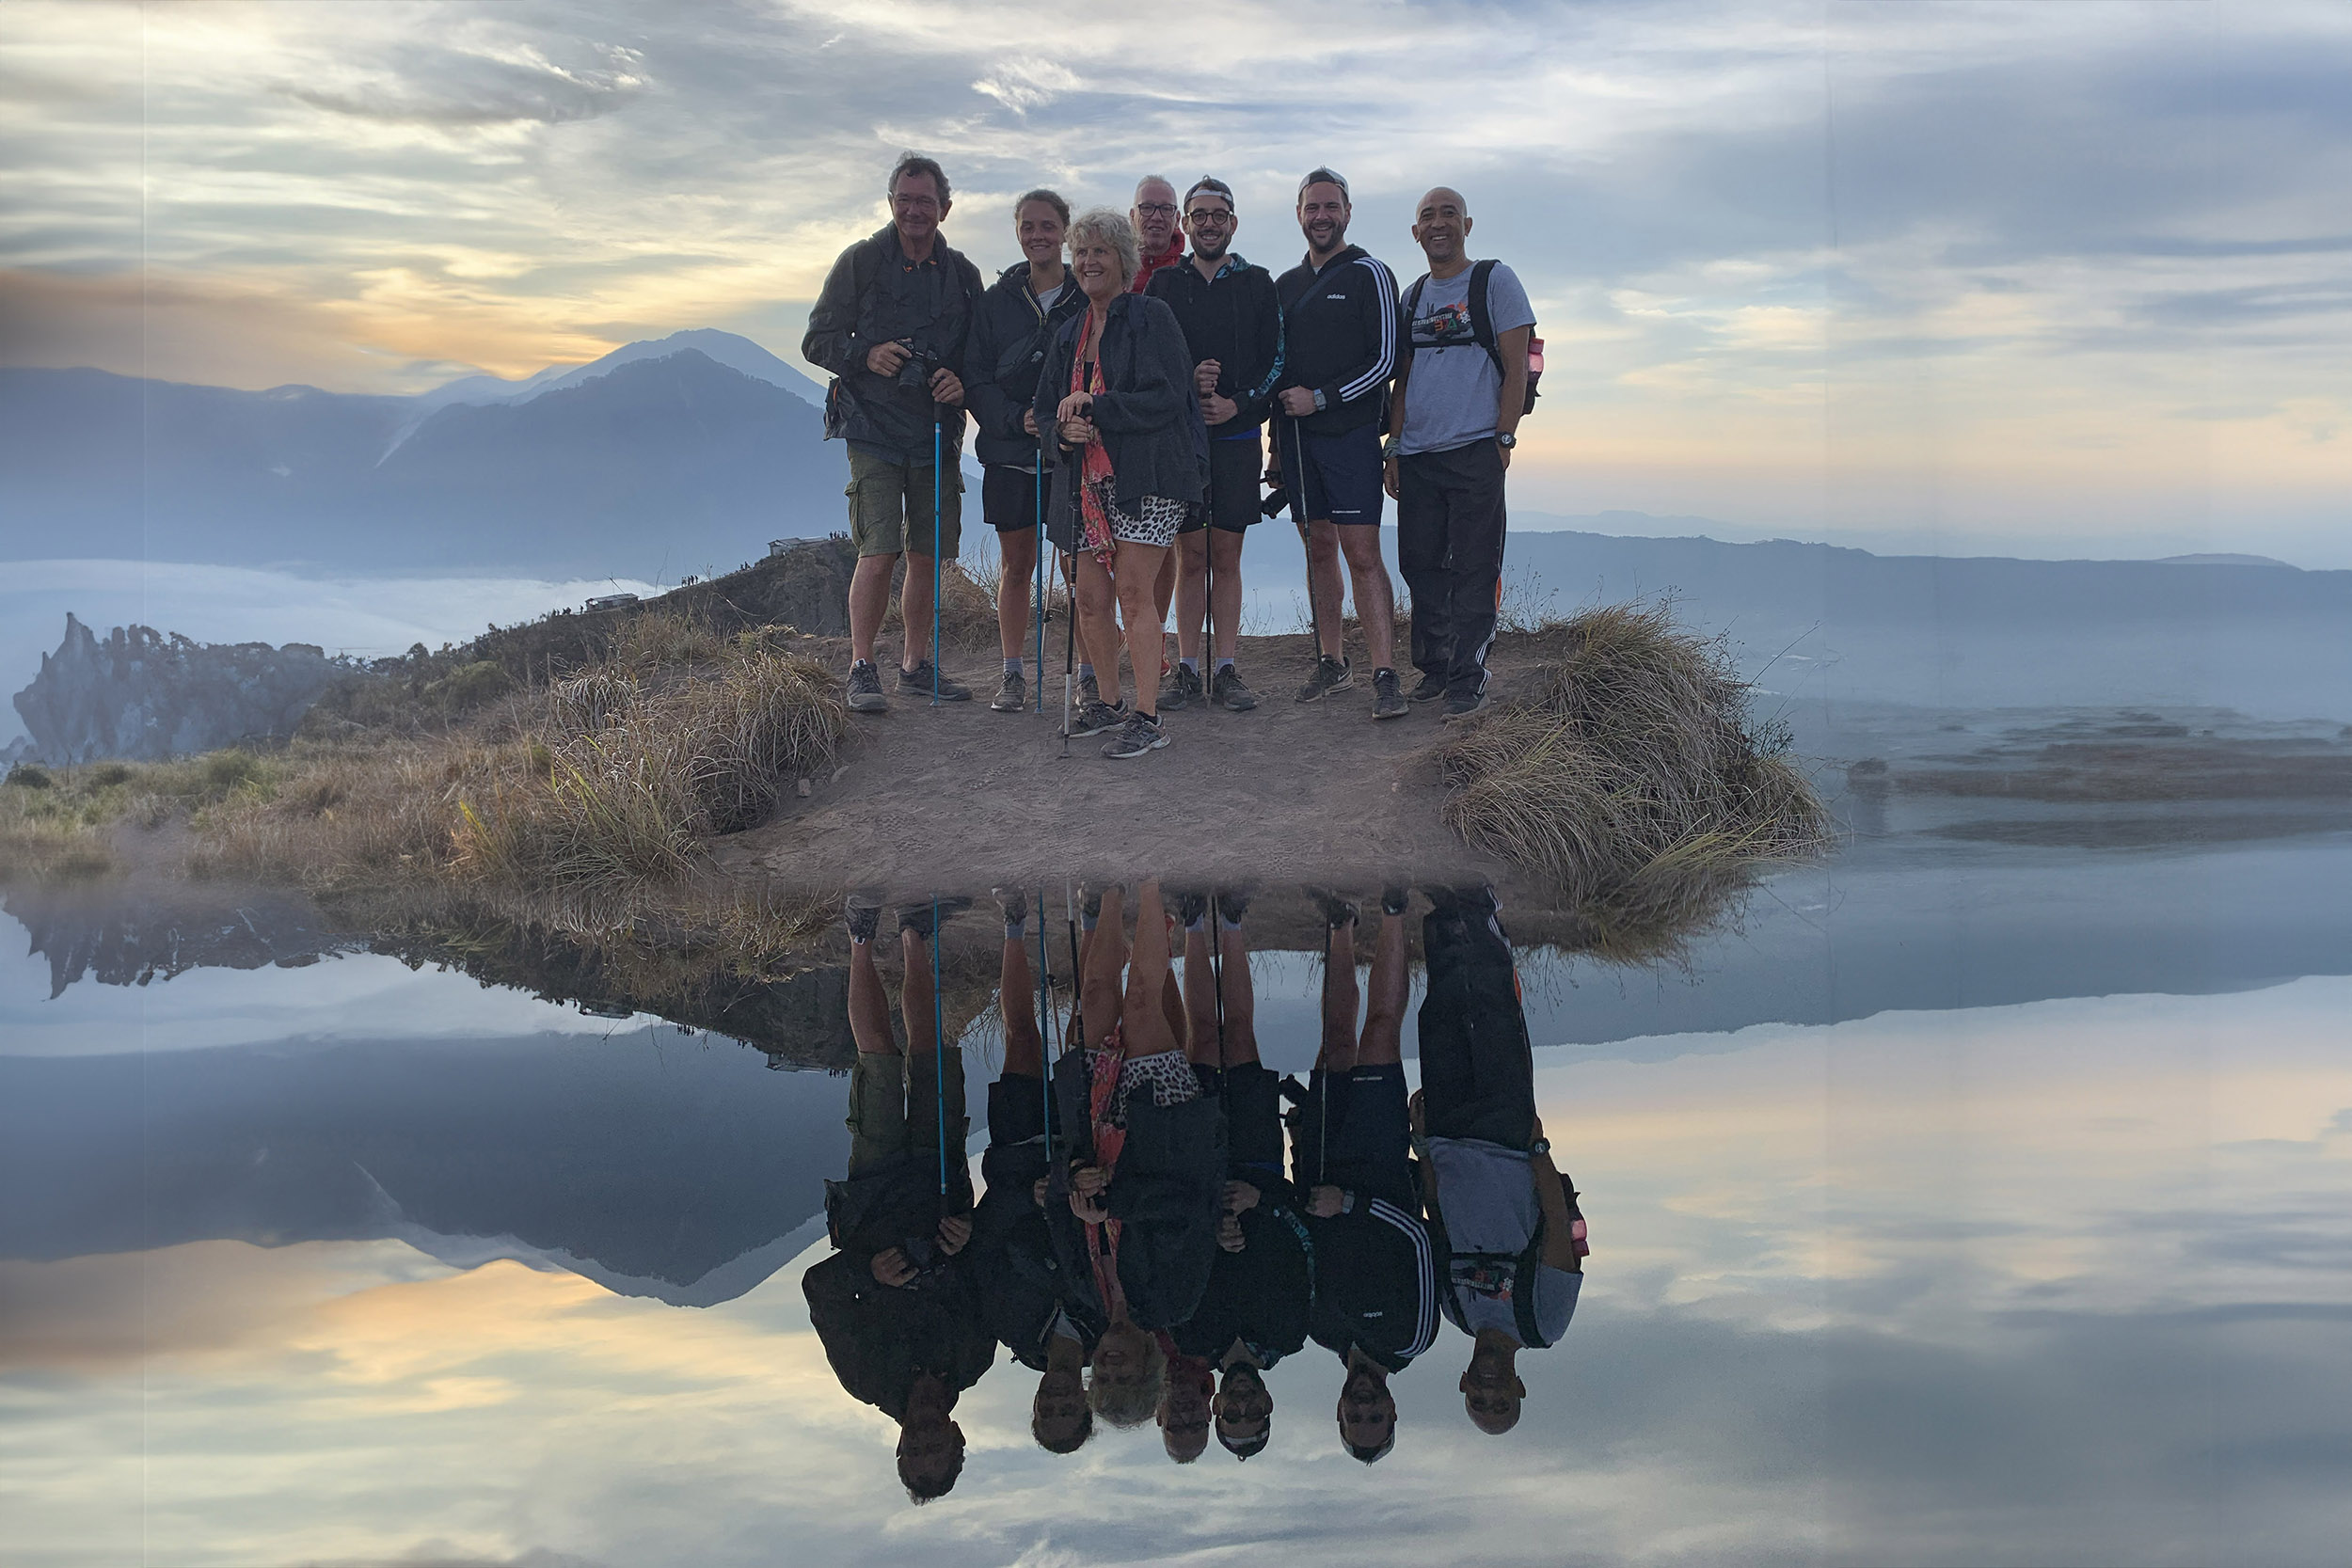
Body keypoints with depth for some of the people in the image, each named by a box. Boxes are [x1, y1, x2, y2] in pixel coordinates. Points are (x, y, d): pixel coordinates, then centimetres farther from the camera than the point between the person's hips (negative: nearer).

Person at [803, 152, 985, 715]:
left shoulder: (962, 275, 11)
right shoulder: (860, 261, 1)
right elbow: (817, 340, 2)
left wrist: (962, 382, -5)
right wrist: (865, 355, -17)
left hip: (938, 432, 4)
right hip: (875, 430, -4)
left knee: (926, 556, 8)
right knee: (879, 552, -11)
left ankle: (916, 665, 20)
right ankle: (861, 669, -2)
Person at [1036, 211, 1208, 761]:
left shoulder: (1151, 317, -3)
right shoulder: (1069, 333, 19)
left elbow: (1166, 398, -13)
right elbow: (1047, 406, 19)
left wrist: (1092, 406, -14)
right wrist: (1064, 428, -5)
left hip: (1147, 477, -7)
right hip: (1089, 483, 7)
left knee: (1133, 591, -14)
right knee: (1090, 598, 6)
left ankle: (1147, 716, -11)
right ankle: (1110, 700, 23)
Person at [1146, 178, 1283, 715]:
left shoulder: (1258, 285, 7)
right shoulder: (1163, 283, 8)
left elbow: (1276, 358, 3)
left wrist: (1239, 403, -11)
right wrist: (1186, 380, -13)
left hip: (1237, 434, 0)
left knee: (1226, 556, 2)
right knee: (1190, 555, 2)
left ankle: (1225, 671, 6)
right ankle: (1187, 670, 7)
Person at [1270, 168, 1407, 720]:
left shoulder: (1368, 275, -1)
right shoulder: (1285, 285, 16)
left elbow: (1386, 359, -7)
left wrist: (1321, 398, -11)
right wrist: (1278, 441, 15)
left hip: (1350, 432, -5)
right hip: (1297, 435, 6)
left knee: (1362, 553, -11)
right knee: (1319, 549, 9)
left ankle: (1385, 674, -14)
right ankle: (1331, 663, 16)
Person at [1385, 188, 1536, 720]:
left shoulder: (1495, 281, 1)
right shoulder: (1412, 296, 17)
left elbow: (1516, 368, -4)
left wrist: (1502, 441, -10)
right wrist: (1395, 446, 12)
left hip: (1474, 452, -5)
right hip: (1416, 457, 5)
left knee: (1473, 571, -4)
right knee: (1420, 566, 7)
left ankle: (1468, 678, 1)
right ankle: (1434, 669, 18)